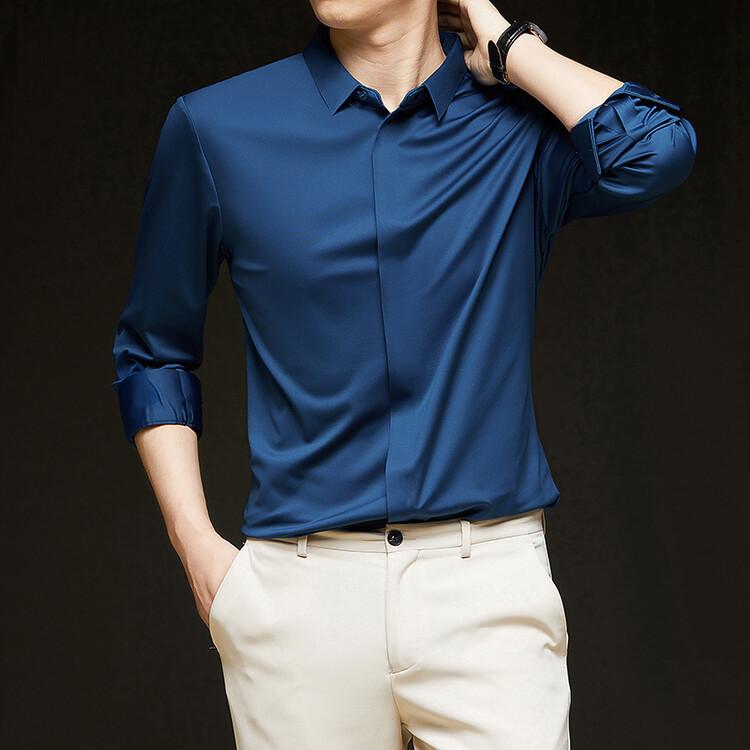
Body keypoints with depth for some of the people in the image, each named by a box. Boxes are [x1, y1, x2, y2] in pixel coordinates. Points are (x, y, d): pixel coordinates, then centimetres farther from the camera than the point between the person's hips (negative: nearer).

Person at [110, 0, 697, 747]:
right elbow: (152, 352, 13)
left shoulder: (524, 125, 3)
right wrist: (196, 545, 3)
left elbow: (656, 151, -19)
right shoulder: (217, 128, 4)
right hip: (301, 593, 1)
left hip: (487, 582, 0)